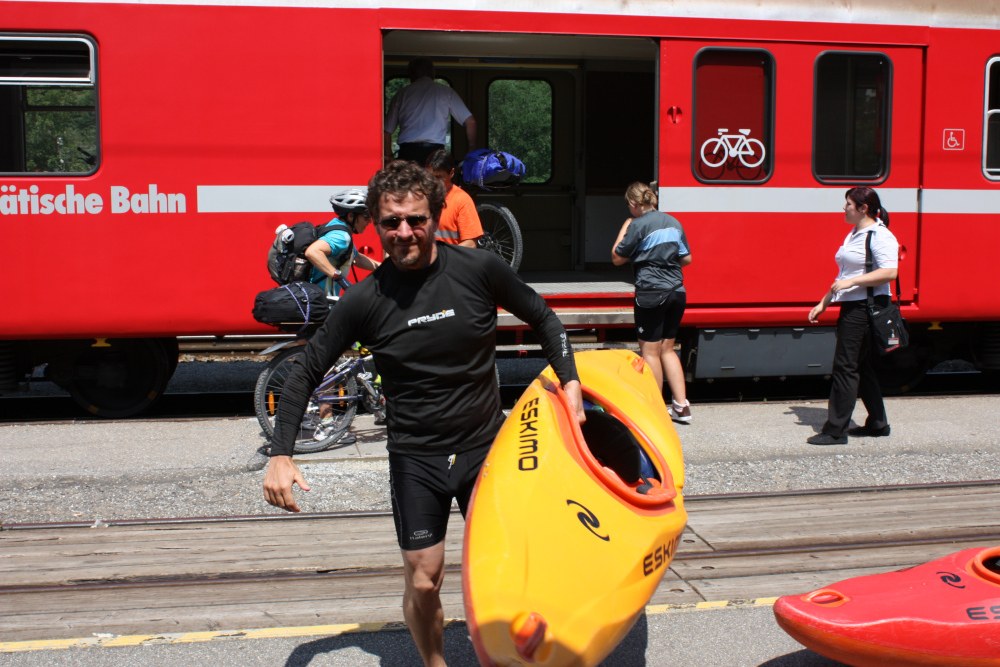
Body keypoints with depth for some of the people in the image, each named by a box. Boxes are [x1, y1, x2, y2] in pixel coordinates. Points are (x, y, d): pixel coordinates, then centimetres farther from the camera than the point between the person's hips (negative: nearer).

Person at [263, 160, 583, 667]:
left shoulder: (479, 271, -10)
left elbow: (542, 319, 6)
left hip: (486, 446, 1)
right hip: (415, 458, -1)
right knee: (423, 583, 4)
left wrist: (570, 383, -5)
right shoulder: (364, 301, -10)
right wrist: (280, 455, -11)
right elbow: (305, 373, -2)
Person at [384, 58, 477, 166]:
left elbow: (387, 131, 14)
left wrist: (388, 157, 24)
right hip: (435, 151, 0)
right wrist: (472, 149, 19)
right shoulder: (446, 92, 13)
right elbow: (470, 121, 9)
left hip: (407, 151, 1)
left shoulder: (401, 94, 15)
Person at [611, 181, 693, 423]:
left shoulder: (638, 225, -10)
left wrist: (624, 229, 7)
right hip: (677, 293, 7)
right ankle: (681, 406, 12)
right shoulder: (673, 222, 10)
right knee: (667, 349, 16)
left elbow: (617, 258, -3)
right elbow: (686, 259, 14)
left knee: (650, 351, 3)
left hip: (651, 294, -7)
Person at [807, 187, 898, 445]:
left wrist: (852, 282, -25)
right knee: (861, 367, 15)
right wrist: (823, 303, 22)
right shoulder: (853, 235, 17)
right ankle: (877, 424, 25)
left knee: (845, 366, -9)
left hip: (867, 308, -10)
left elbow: (890, 272, -23)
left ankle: (836, 430, -4)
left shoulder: (880, 236, -12)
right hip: (851, 308, 10)